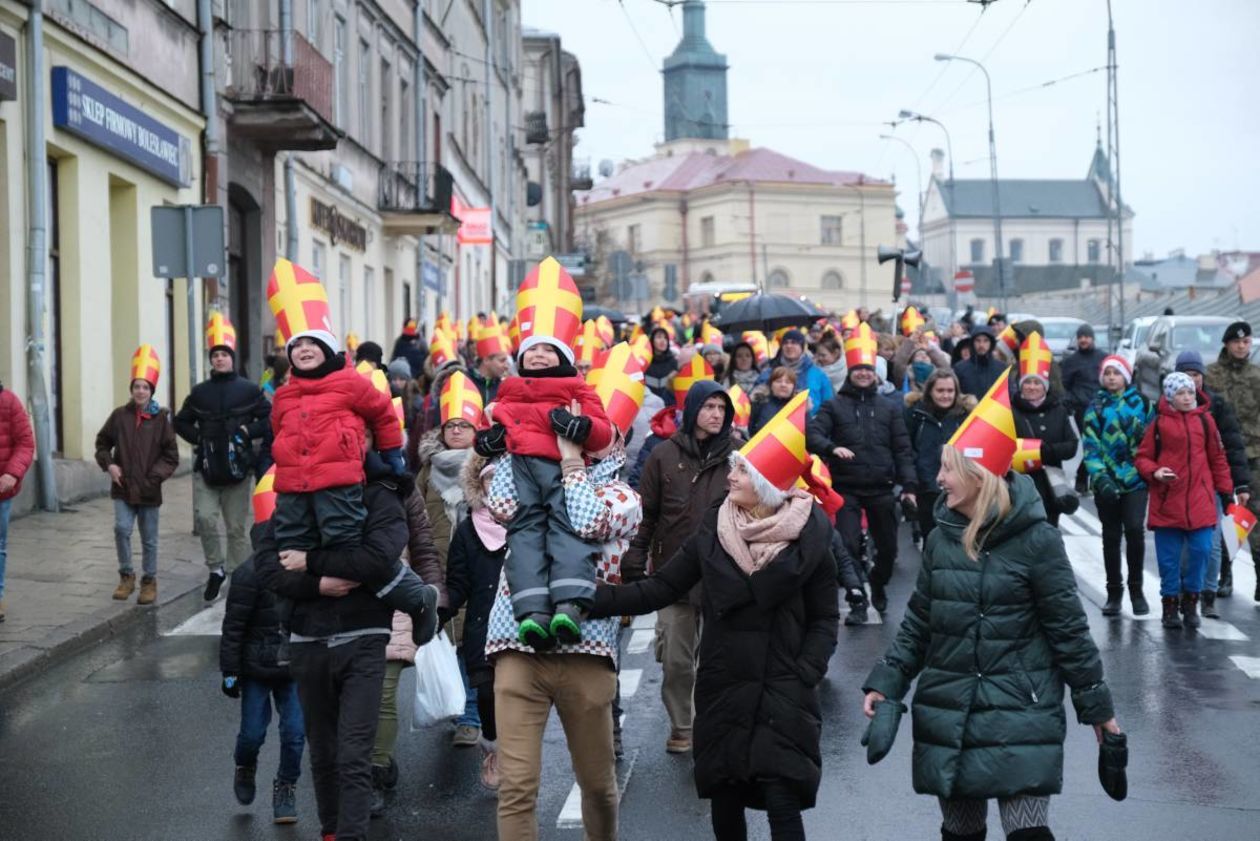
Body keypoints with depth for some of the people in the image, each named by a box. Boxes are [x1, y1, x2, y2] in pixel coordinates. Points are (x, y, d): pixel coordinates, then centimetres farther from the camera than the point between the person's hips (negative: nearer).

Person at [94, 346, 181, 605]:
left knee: (149, 539, 8)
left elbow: (171, 456, -2)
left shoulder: (160, 418, -4)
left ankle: (149, 581, 23)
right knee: (122, 528, -13)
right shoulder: (120, 415, 0)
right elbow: (102, 442, 13)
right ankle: (126, 576, 6)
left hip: (148, 490, -1)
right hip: (123, 487, 1)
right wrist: (109, 464, -2)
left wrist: (155, 475, -13)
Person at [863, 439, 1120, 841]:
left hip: (1019, 716, -5)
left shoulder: (1035, 540, -11)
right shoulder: (942, 538, 5)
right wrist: (886, 682, 3)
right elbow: (919, 622, 12)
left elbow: (1068, 627, -6)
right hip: (947, 715, 5)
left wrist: (1096, 705, -2)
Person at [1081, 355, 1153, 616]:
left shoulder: (1142, 403, 5)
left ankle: (1136, 590, 3)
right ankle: (1114, 593, 19)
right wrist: (1100, 477, -16)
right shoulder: (1095, 407, 3)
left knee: (1135, 530, -14)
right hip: (1107, 483, 1)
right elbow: (1090, 446, -4)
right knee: (1111, 536, 8)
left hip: (1136, 480, -1)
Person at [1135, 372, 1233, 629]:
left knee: (1201, 551, -2)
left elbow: (1217, 458, 11)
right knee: (1169, 557, 4)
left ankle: (1190, 601, 16)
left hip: (1200, 502, 1)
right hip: (1167, 503, -1)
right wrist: (1154, 472, -14)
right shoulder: (1159, 423, 0)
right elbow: (1143, 458, 5)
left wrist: (1225, 489, 10)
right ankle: (1170, 604, 18)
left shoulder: (1204, 420, 5)